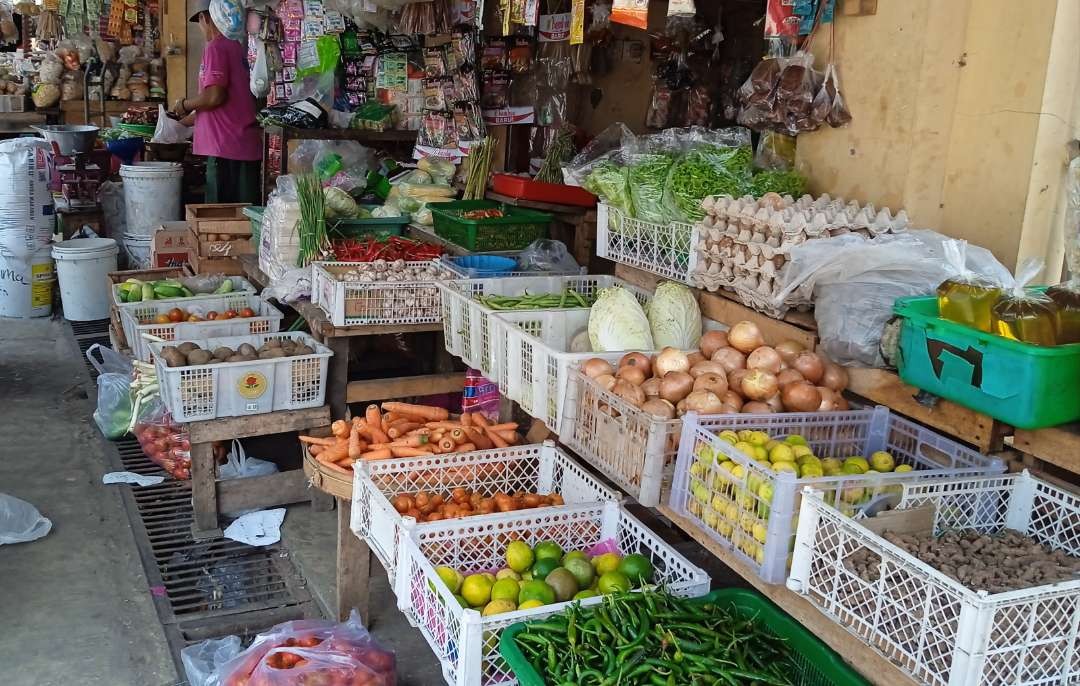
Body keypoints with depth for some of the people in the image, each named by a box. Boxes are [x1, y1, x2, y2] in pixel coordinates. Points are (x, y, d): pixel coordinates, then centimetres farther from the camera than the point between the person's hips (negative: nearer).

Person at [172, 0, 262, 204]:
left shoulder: (215, 48, -8)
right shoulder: (238, 48, 18)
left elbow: (214, 96, -19)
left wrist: (185, 105, 1)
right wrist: (188, 119, 32)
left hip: (226, 148, -8)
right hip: (248, 147, 8)